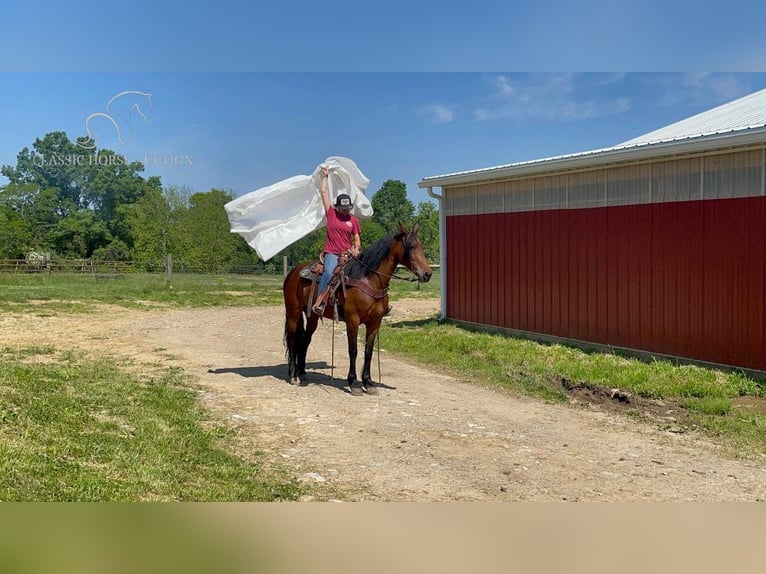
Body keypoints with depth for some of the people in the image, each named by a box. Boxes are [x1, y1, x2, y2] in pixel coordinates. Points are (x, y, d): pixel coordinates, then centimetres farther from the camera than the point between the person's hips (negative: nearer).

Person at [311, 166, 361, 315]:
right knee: (329, 271, -29)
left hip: (348, 253, 3)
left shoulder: (354, 220, 11)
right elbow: (323, 192, 8)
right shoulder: (331, 213, 7)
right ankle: (319, 303, -33)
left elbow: (357, 240, 12)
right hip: (332, 253, -3)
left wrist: (356, 248, -9)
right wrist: (325, 176, 16)